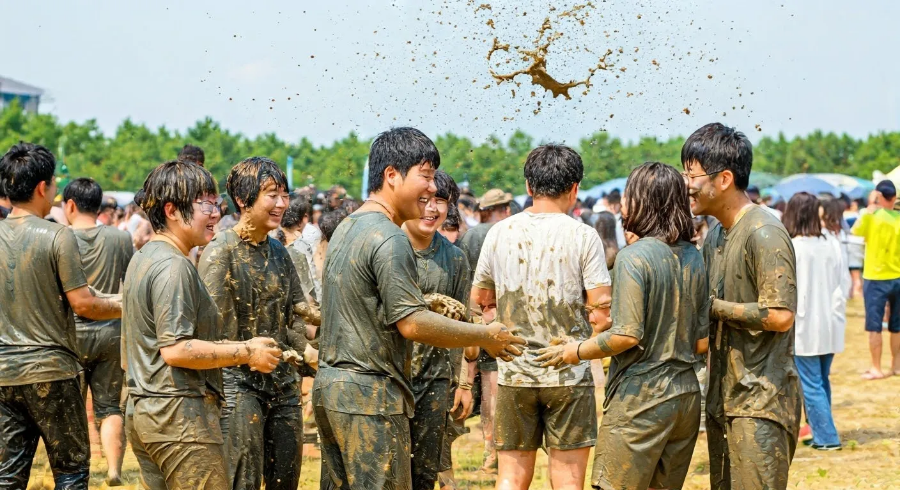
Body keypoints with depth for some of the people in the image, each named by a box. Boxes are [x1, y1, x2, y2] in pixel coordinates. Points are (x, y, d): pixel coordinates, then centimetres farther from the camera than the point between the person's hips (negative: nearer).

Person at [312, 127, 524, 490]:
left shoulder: (345, 229, 15)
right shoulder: (389, 240, -16)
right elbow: (411, 324, -19)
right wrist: (486, 337, -10)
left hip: (329, 383, 10)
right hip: (369, 393, -10)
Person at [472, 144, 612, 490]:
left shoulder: (500, 233, 3)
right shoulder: (583, 236, -7)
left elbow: (479, 301, 13)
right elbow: (602, 312, -10)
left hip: (514, 373, 3)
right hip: (569, 375, -3)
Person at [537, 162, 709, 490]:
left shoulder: (633, 257, -13)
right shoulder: (694, 258, 7)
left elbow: (627, 335, -19)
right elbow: (702, 342, 9)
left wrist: (575, 352, -6)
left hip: (642, 396, -7)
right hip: (686, 394, 7)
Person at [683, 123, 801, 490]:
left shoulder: (765, 234, -15)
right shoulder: (714, 237, 14)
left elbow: (780, 316, -22)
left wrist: (709, 306, -15)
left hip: (761, 402, -9)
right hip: (723, 398, 9)